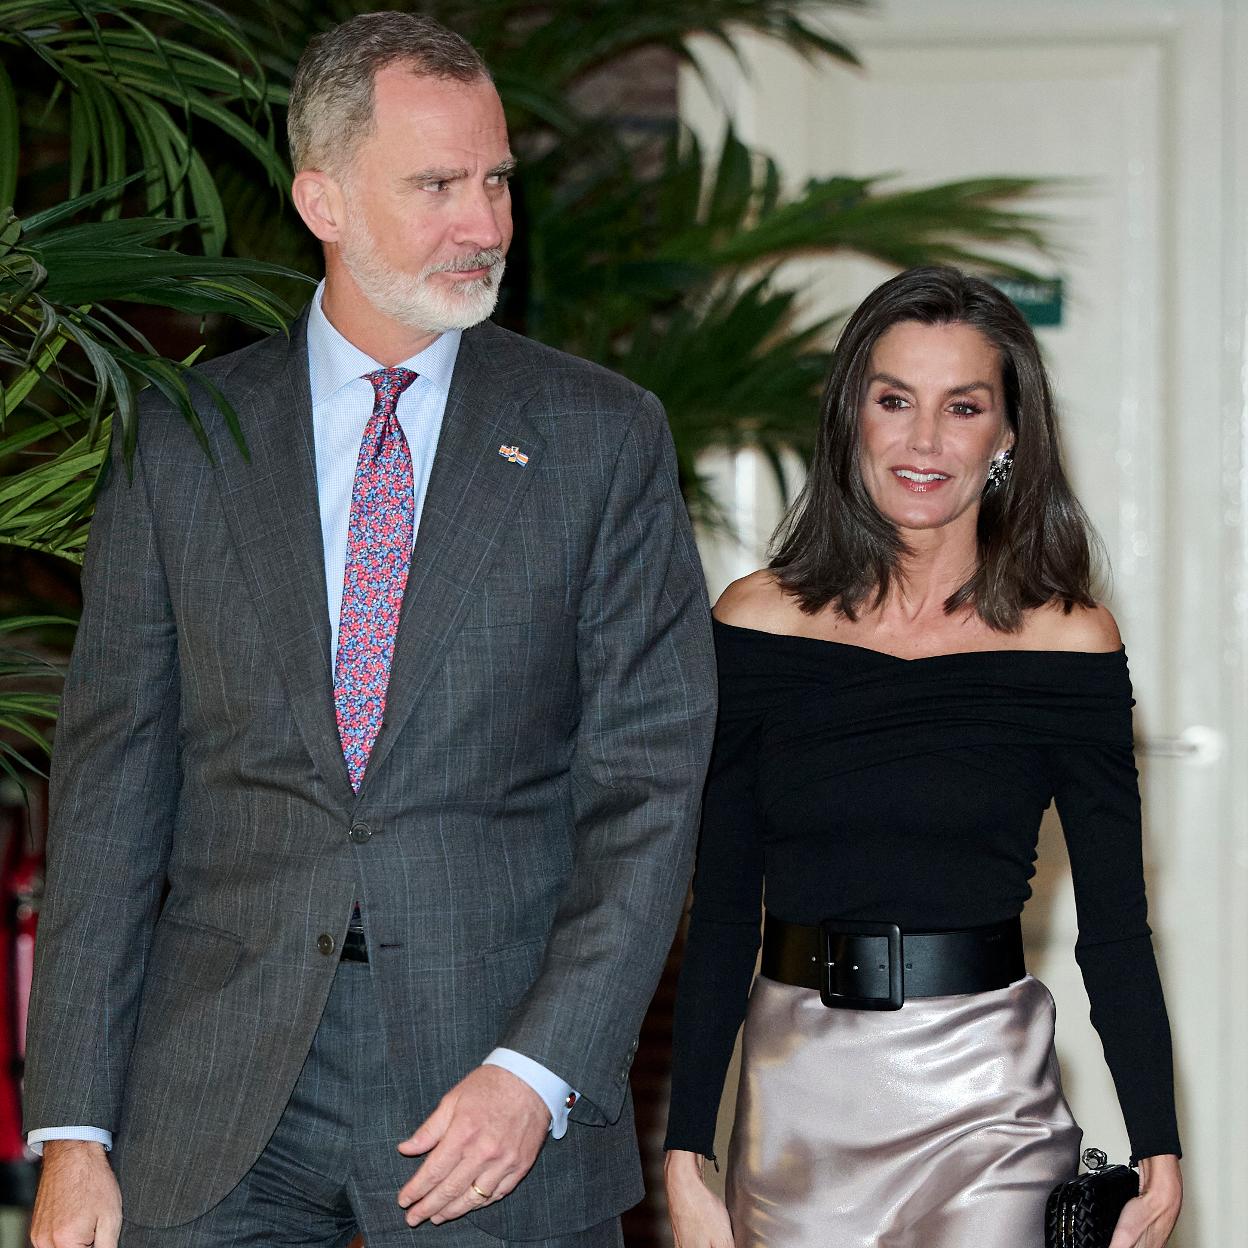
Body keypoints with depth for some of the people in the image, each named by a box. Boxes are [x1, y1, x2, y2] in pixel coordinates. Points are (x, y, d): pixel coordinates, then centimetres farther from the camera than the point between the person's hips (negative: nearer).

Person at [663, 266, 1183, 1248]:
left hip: (987, 1101, -1)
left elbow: (1115, 928, 2)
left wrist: (1159, 1153, -4)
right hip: (798, 1101, 1)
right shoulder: (758, 624, 1)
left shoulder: (1069, 644, -1)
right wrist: (687, 1157, -1)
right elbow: (721, 915, 2)